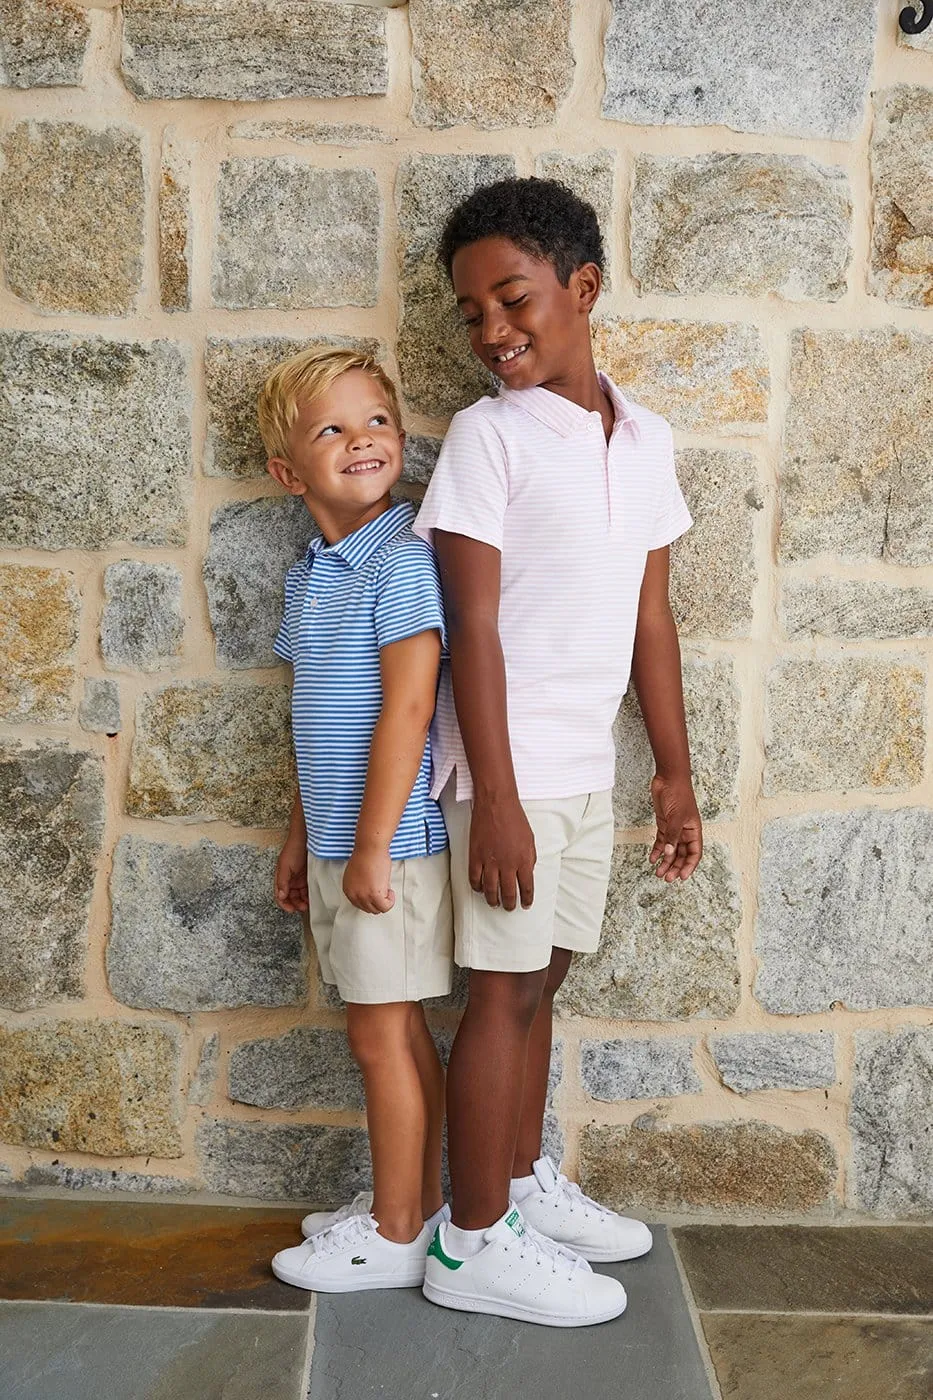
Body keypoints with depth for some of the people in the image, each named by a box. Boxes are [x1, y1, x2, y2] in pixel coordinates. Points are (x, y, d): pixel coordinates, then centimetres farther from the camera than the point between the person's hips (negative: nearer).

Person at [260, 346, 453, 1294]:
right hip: (338, 843, 8)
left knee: (381, 1035, 3)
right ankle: (414, 1198, 33)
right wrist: (300, 836, 19)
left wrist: (372, 847, -20)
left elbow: (406, 711, -20)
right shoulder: (311, 576, 11)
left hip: (391, 843, -8)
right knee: (394, 1029, 18)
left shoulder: (403, 562, -15)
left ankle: (396, 1236, 19)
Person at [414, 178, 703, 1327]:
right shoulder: (487, 434, -9)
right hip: (511, 766, -5)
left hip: (588, 767, 6)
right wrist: (495, 799, -17)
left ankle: (524, 1184, 33)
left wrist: (675, 774, 11)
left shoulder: (645, 437, 8)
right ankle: (476, 1243, 16)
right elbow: (474, 626, -13)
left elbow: (650, 616, 11)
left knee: (539, 981, 16)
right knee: (505, 991, 2)